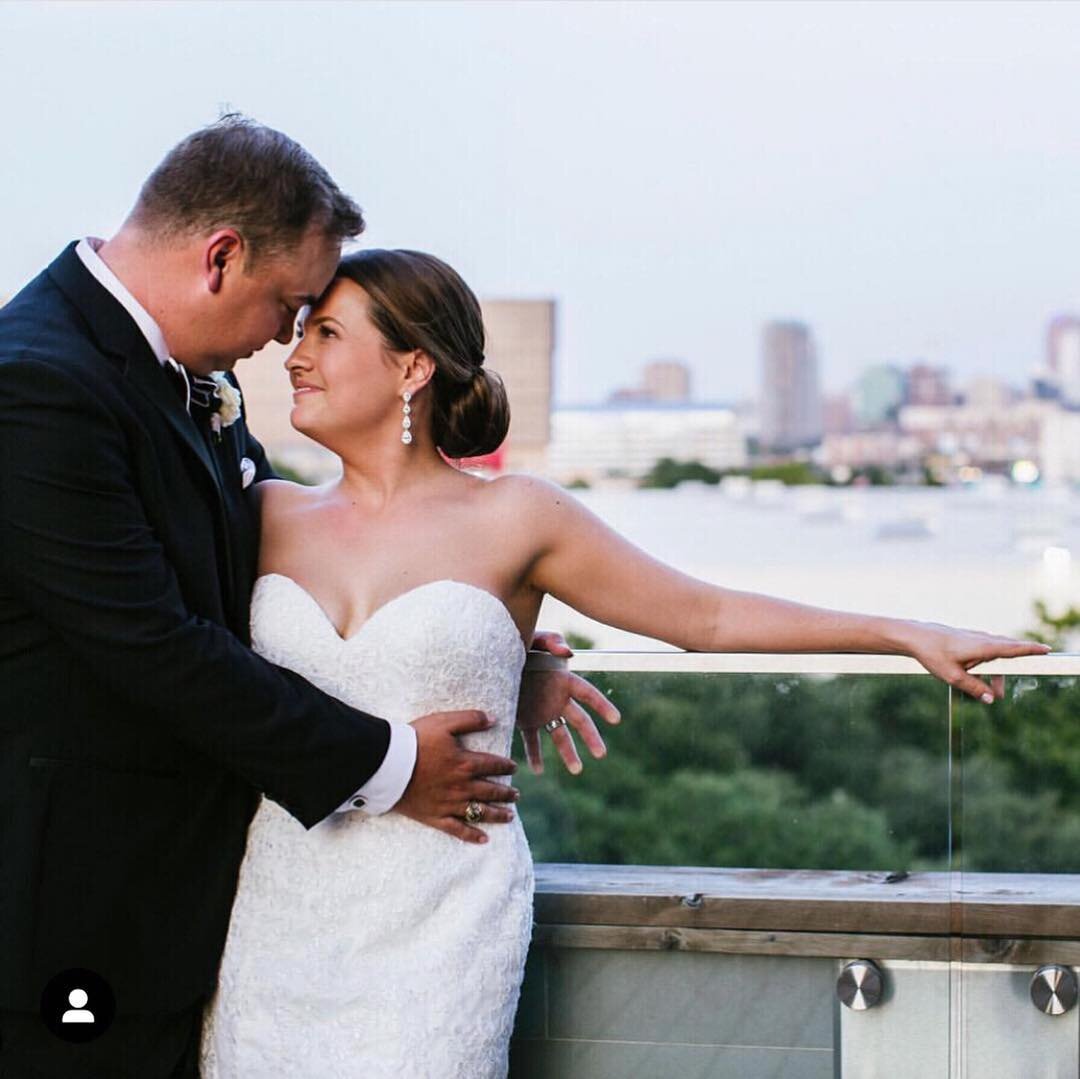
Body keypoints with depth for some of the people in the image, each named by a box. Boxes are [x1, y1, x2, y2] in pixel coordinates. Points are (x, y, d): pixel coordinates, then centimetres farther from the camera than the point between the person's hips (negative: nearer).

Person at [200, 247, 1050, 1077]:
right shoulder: (269, 514, 10)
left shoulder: (512, 520, 2)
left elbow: (706, 615, 7)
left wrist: (908, 634, 5)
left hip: (439, 923, -3)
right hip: (274, 915, 3)